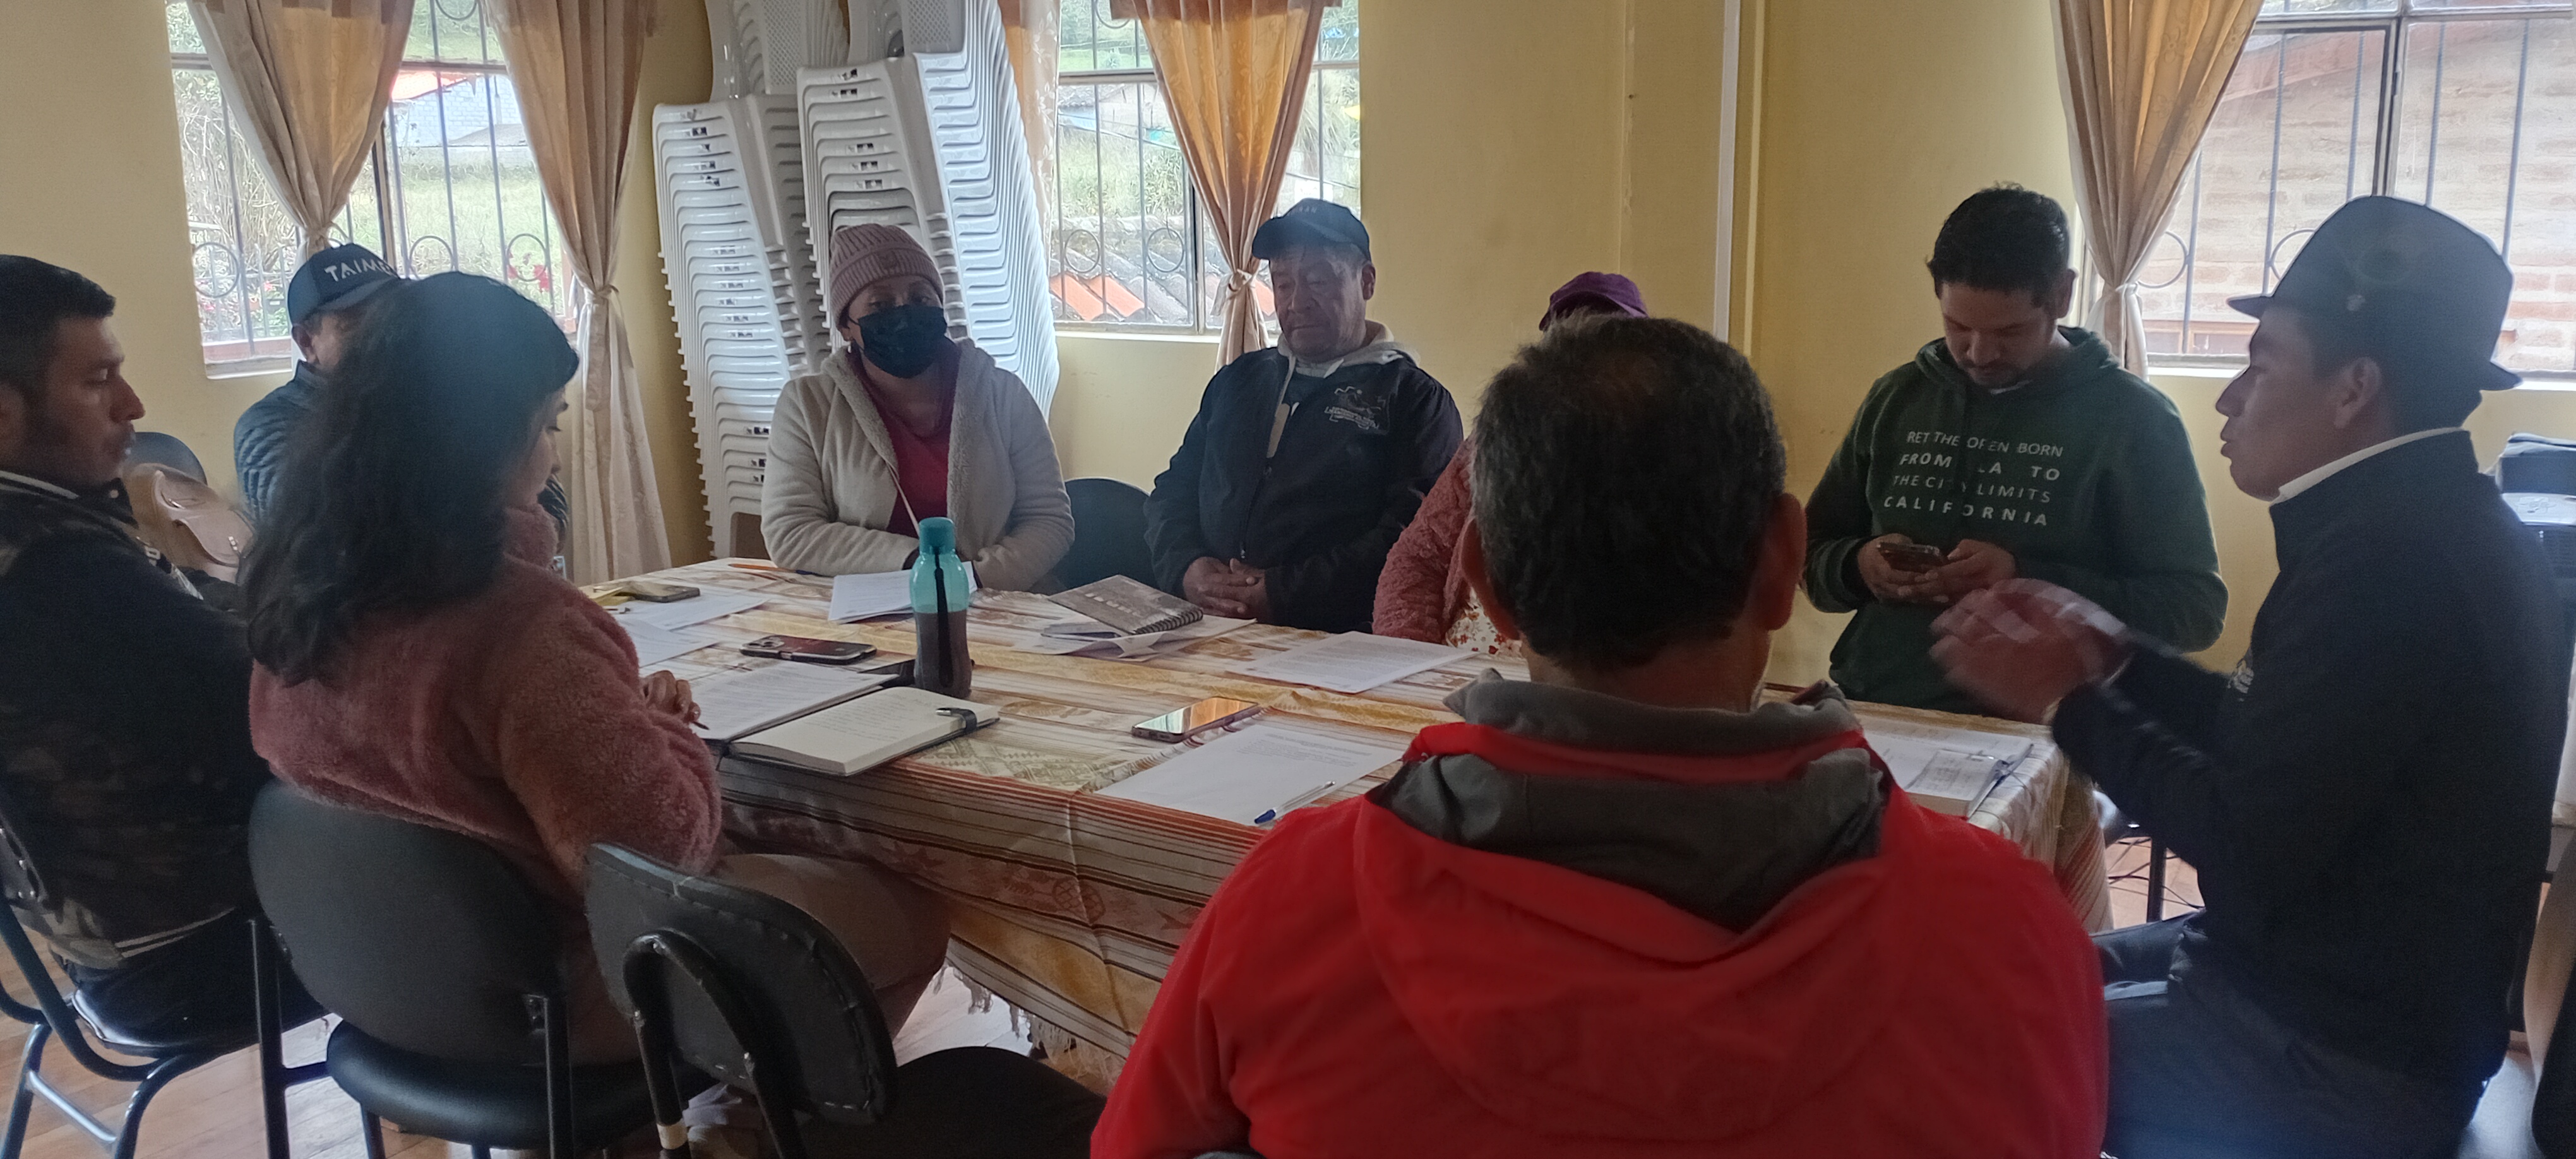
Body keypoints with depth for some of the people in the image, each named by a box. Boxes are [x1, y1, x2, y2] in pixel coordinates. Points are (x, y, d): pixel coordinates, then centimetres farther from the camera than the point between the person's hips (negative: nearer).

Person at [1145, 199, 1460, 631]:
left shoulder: (1416, 399, 5)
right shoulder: (1237, 381, 25)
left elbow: (1410, 538, -9)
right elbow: (1173, 490, 23)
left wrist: (1284, 594, -16)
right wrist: (1186, 568, 0)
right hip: (1200, 629, 5)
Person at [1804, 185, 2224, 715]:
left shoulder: (2133, 418, 1)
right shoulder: (1897, 398, 13)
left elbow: (2196, 609, -2)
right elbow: (1814, 553, 19)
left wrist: (2027, 582, -14)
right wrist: (1858, 567, -3)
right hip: (1869, 712, 3)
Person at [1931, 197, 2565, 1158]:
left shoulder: (2385, 552, -25)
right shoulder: (2434, 525, 6)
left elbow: (2247, 846, -24)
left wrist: (2066, 697, -13)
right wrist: (2113, 657, 9)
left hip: (2337, 1063, -9)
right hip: (2363, 1000, 9)